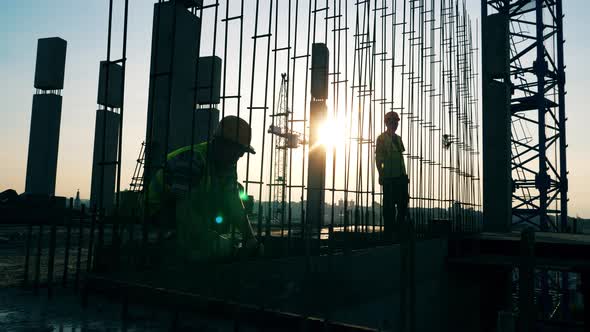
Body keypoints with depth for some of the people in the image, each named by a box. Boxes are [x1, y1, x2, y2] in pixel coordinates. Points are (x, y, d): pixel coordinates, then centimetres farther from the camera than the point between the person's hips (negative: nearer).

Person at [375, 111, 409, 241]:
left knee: (403, 203, 5)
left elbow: (401, 157, 19)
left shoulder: (398, 138, 19)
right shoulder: (382, 138, -1)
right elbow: (378, 159, -5)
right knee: (389, 206, -3)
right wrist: (381, 175, -12)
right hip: (389, 178, -7)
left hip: (400, 177, 7)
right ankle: (388, 234, 4)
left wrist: (404, 174, 13)